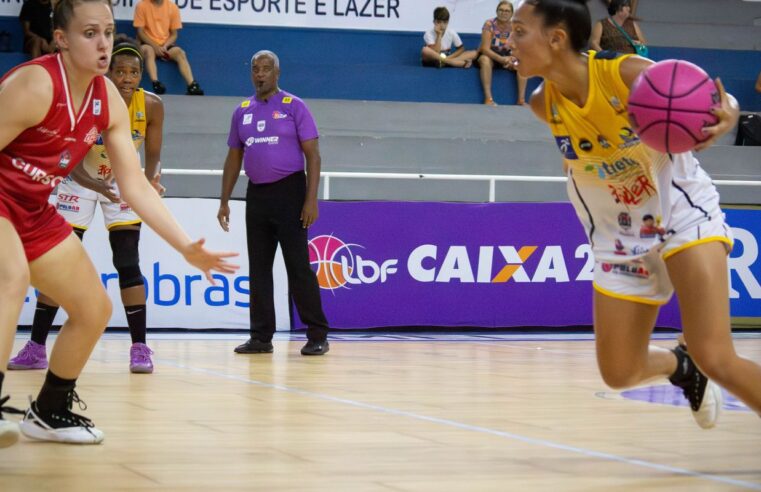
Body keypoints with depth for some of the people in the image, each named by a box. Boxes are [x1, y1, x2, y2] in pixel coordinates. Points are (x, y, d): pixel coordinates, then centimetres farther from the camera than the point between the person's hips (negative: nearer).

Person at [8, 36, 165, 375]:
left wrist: (149, 182, -31)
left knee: (128, 264, -7)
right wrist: (94, 184, -43)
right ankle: (36, 349, 4)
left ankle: (140, 348, -2)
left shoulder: (151, 105, -19)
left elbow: (153, 156, -10)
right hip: (82, 181, -1)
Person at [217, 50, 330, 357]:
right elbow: (234, 158, 17)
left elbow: (312, 155, -6)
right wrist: (224, 201, 11)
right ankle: (261, 337, 10)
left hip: (288, 192, -5)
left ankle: (317, 336, -3)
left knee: (298, 266, -7)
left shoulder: (294, 107, -2)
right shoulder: (242, 112, 12)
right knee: (259, 268, 6)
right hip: (256, 194, 5)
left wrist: (311, 200, -14)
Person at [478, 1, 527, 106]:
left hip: (506, 57, 3)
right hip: (490, 56, -3)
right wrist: (501, 59, -37)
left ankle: (521, 99, -27)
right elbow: (485, 49, -23)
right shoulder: (489, 24, -16)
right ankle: (488, 98, -44)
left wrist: (511, 59, -31)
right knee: (485, 59, -37)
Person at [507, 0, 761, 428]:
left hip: (684, 213, -5)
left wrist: (726, 118, -35)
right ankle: (681, 365, 38)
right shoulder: (544, 104, -9)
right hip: (621, 239, 5)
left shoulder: (628, 74, -24)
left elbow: (720, 101, -15)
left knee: (716, 360, -22)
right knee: (620, 373, 7)